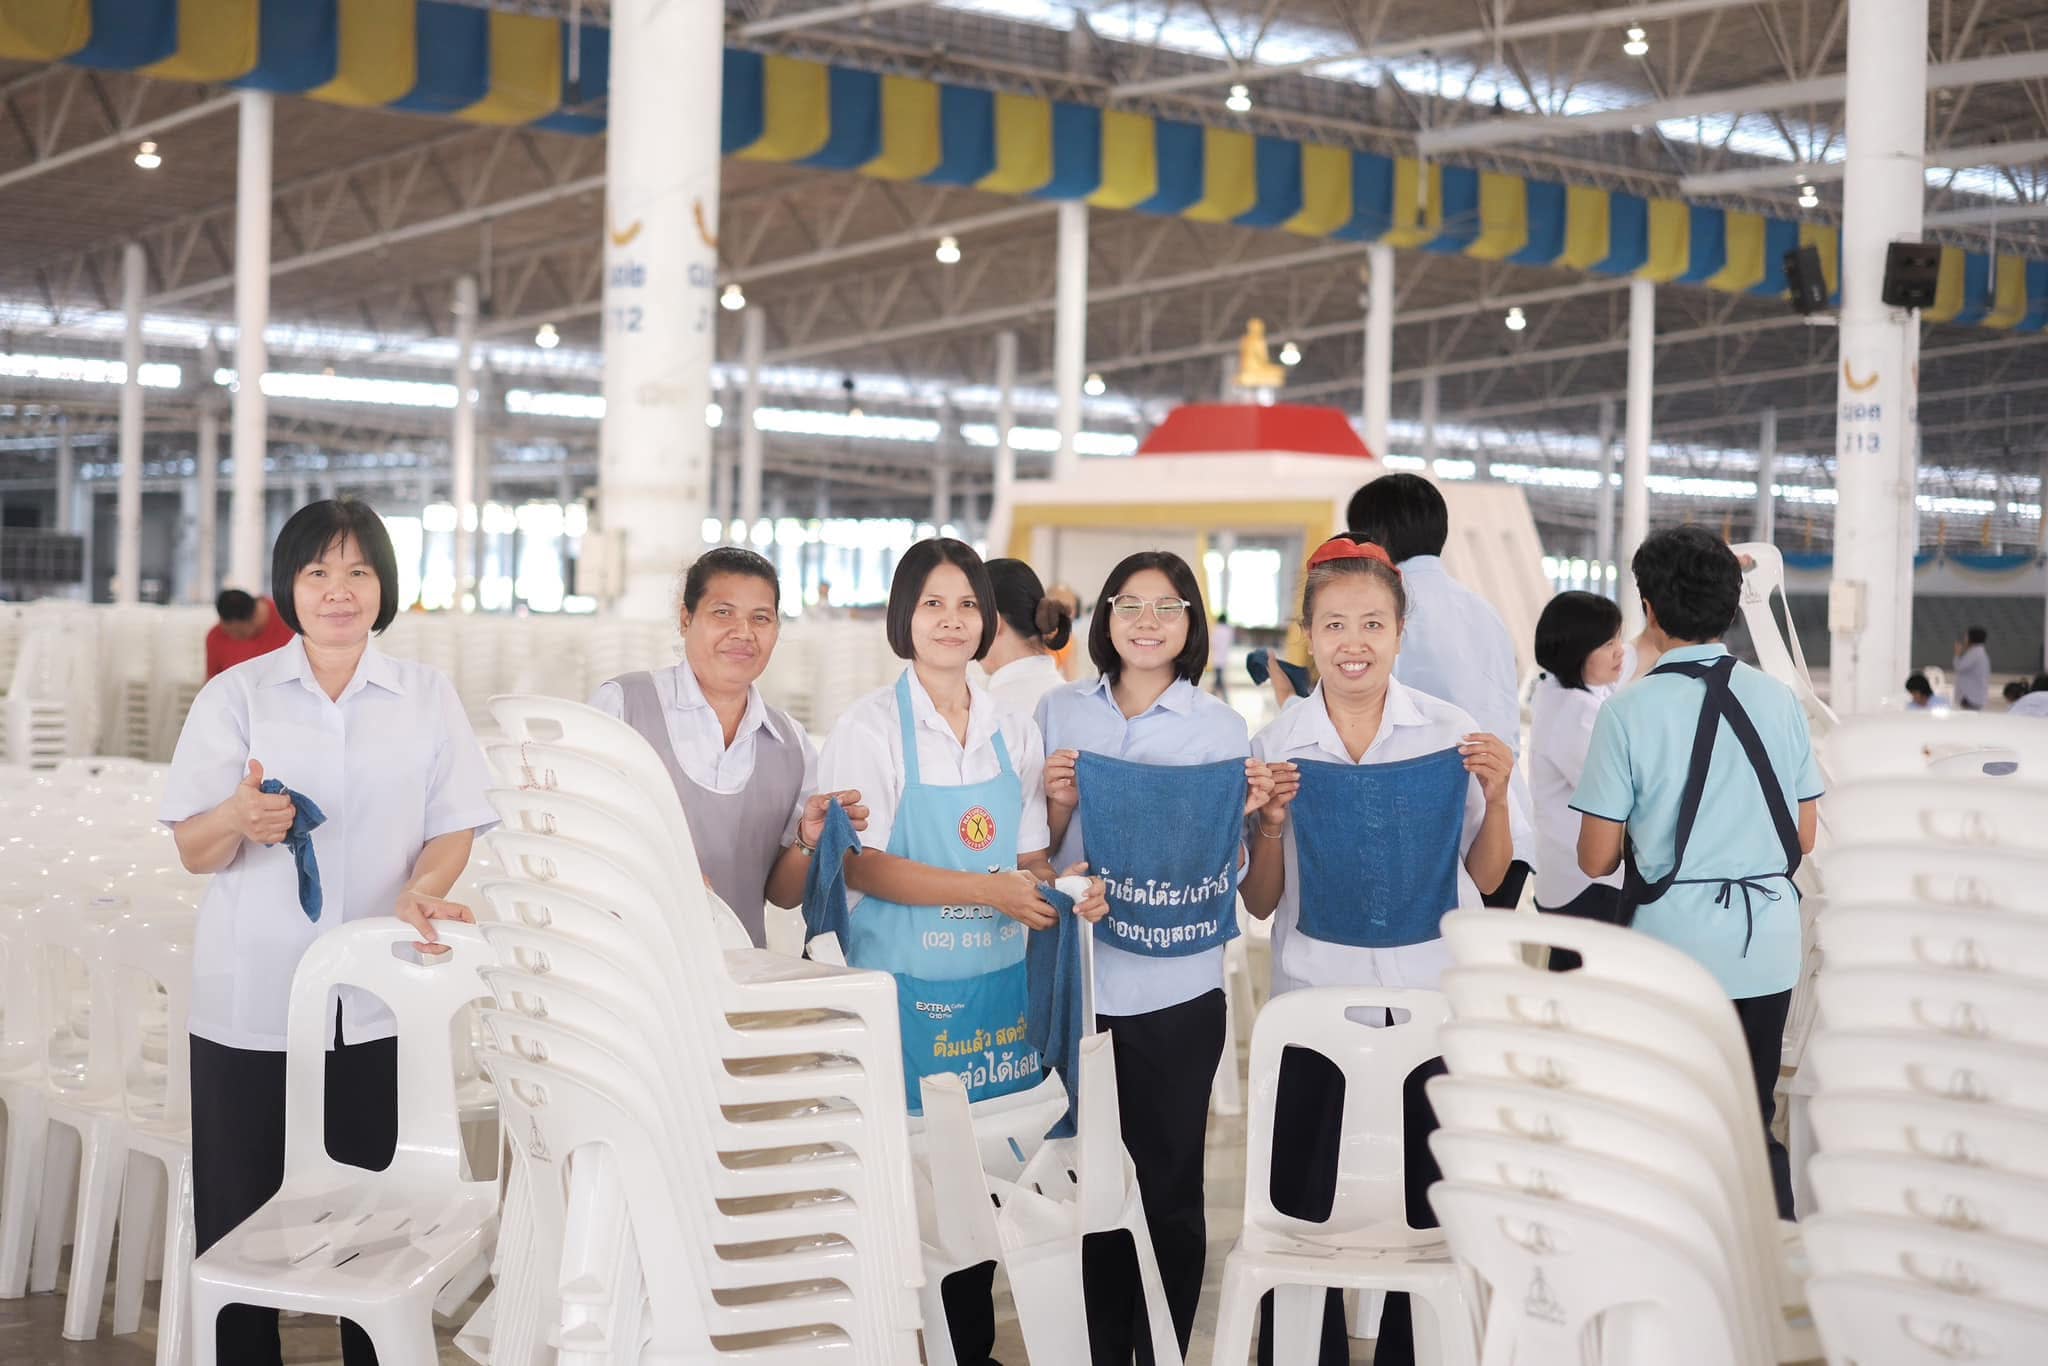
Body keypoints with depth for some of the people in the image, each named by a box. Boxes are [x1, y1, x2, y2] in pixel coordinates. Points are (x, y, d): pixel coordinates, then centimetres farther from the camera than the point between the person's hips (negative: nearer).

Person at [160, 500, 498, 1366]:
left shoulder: (426, 697, 8)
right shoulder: (237, 696, 3)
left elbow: (455, 826, 5)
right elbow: (193, 852, 0)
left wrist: (420, 892, -16)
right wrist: (241, 818, -23)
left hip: (380, 1002, 1)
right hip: (253, 1003, -1)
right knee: (241, 1222, 1)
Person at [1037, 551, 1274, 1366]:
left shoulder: (1221, 729, 0)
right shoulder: (1060, 715, 5)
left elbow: (1229, 874, 4)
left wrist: (1246, 815, -14)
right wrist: (1059, 805, -10)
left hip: (1177, 990, -2)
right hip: (1081, 981, 2)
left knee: (1169, 1183, 5)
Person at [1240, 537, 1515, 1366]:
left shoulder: (1454, 736, 0)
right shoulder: (1278, 747, 2)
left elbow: (1483, 882, 7)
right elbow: (1260, 904, 5)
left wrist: (1495, 798, -9)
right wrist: (1270, 825, -12)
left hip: (1429, 995, 0)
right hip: (1313, 994, 0)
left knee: (1427, 1201, 0)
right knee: (1302, 1203, -1)